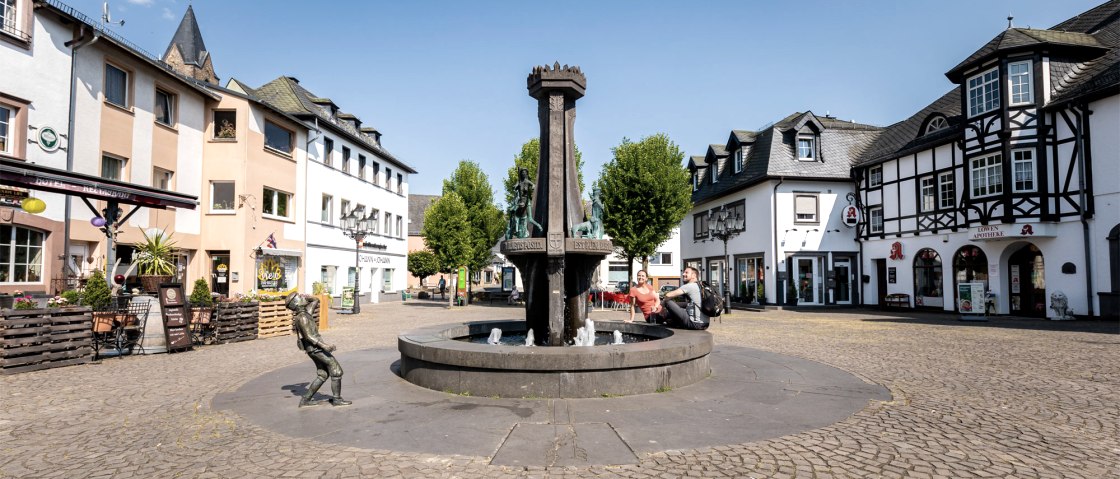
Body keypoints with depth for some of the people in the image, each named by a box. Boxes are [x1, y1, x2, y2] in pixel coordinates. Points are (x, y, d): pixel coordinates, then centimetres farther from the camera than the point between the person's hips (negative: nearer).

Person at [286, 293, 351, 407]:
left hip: (314, 348, 10)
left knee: (323, 375, 14)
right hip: (316, 347, -10)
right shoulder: (303, 317, -19)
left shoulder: (303, 311, 9)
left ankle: (305, 400, 16)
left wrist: (304, 297, 7)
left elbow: (316, 300, 23)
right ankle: (337, 399, 1)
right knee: (336, 370, -4)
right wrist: (325, 345, -29)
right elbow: (309, 336, -25)